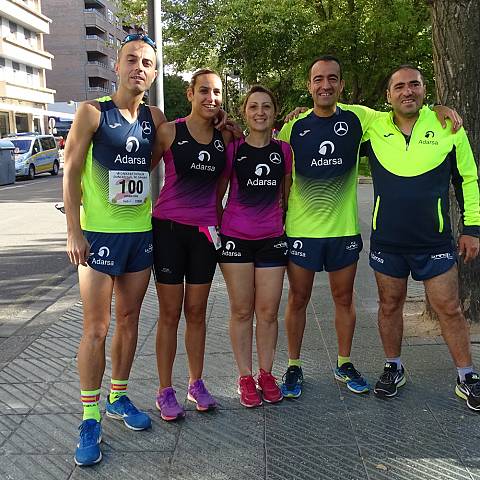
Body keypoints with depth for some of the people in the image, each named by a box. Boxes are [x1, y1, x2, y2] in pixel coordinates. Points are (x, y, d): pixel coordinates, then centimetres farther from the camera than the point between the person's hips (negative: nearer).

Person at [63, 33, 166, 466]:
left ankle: (118, 397, 30)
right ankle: (90, 419, 11)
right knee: (96, 328, -2)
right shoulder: (92, 112, -5)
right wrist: (73, 231, -11)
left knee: (129, 320, 12)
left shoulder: (154, 118, 7)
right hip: (99, 234, -4)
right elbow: (71, 172, -6)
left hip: (141, 233, 5)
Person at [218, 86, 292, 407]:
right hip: (235, 237, -1)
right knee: (242, 311, 6)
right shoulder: (233, 149, -1)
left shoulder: (283, 150, 5)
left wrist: (282, 219, 13)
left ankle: (266, 374, 22)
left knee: (268, 311, 5)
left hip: (272, 238, 2)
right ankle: (245, 377, 19)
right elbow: (218, 192, 7)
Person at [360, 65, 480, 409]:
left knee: (449, 309, 4)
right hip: (386, 241, 1)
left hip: (435, 242, -1)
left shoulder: (448, 128, -1)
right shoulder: (373, 129, -1)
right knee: (390, 305, 12)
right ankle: (394, 368, 31)